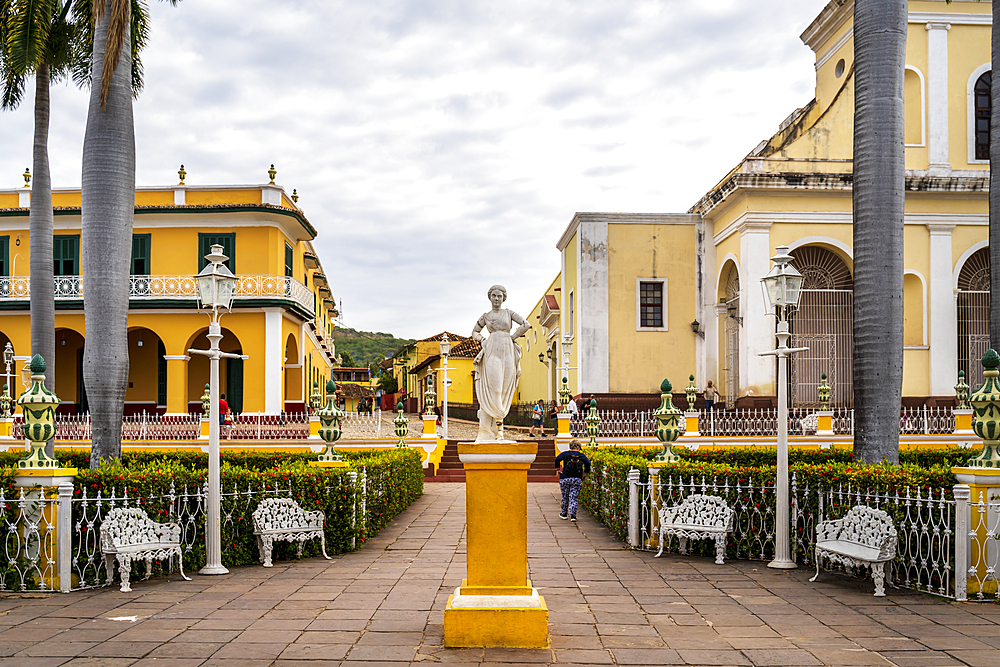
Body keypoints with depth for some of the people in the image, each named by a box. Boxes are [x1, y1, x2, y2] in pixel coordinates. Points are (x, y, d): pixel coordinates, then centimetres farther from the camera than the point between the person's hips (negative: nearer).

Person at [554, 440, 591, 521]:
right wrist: (586, 473, 4)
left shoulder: (565, 454, 5)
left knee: (565, 497, 14)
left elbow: (557, 459, -10)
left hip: (565, 479, 0)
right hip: (577, 479, 0)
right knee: (573, 498, 2)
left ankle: (564, 514, 26)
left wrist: (558, 469, -1)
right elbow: (588, 463, -6)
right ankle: (572, 515, -10)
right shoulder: (582, 456, 8)